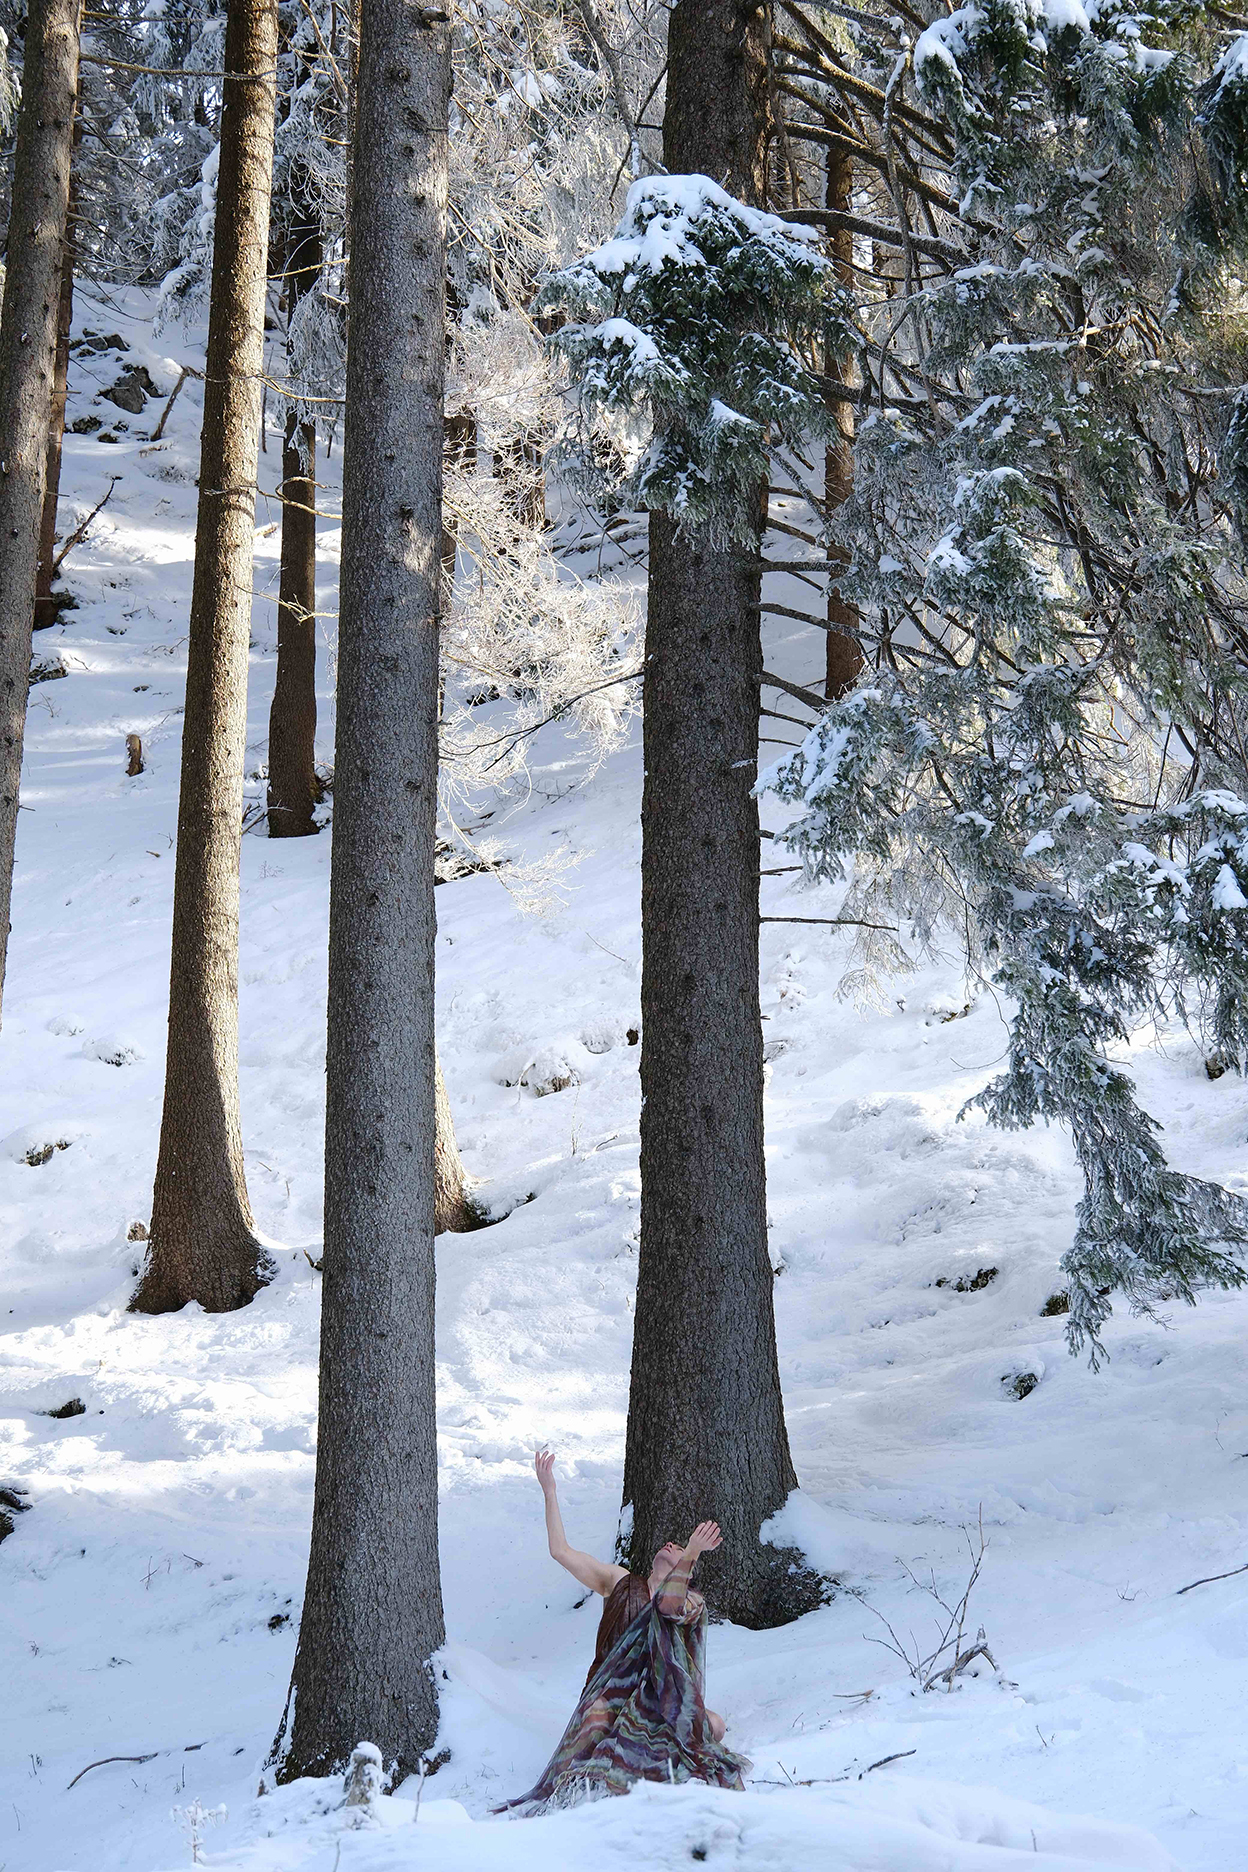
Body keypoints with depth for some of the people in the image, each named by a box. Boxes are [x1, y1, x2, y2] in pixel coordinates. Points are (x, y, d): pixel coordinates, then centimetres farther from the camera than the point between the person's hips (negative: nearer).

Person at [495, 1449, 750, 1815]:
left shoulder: (692, 1603, 9)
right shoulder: (619, 1582, 16)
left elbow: (669, 1604, -18)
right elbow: (560, 1551, 11)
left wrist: (691, 1554, -34)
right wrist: (549, 1490, 5)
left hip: (660, 1700, 2)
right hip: (611, 1695, -2)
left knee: (714, 1726, -25)